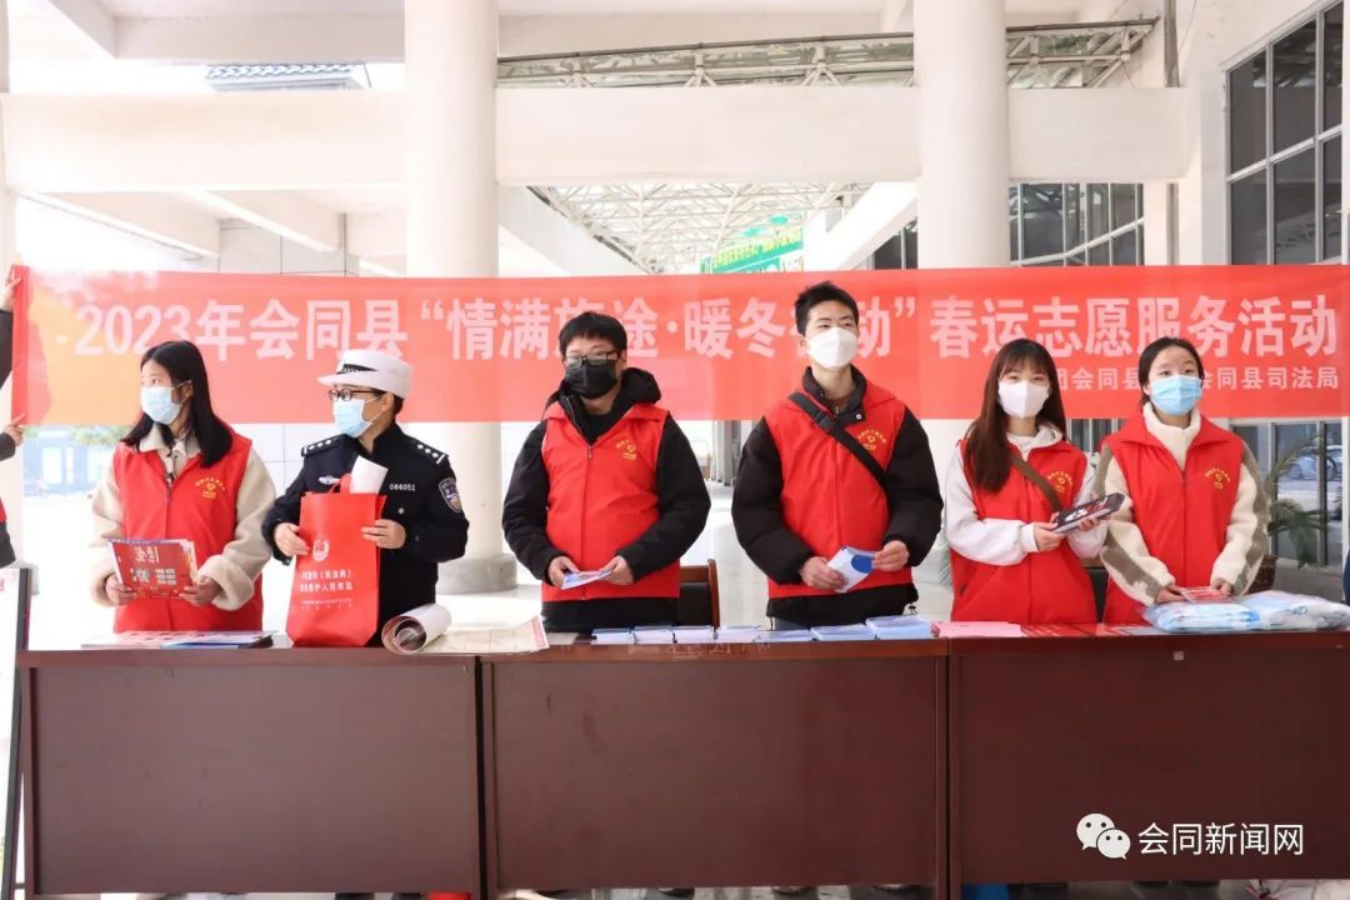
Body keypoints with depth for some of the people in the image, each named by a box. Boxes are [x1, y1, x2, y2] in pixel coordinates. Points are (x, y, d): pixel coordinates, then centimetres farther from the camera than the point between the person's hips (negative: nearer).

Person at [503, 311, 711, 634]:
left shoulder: (658, 428, 4)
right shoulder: (545, 434, 12)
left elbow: (689, 507, 0)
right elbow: (518, 516, 14)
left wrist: (637, 559, -14)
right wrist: (546, 559, -6)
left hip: (644, 605, -3)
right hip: (565, 608, 3)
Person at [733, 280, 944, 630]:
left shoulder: (895, 416, 6)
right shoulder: (775, 425, 2)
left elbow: (918, 496, 3)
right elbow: (752, 511, 0)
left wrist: (904, 543, -17)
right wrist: (799, 563, -14)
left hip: (881, 598, 1)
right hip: (800, 604, -1)